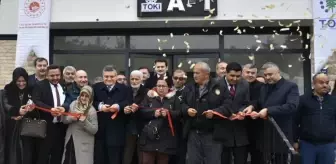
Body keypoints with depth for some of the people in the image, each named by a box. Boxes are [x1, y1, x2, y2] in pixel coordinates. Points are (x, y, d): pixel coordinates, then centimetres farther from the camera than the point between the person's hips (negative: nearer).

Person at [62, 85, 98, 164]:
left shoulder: (92, 111, -12)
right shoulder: (73, 104, 1)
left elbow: (94, 130, -13)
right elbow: (64, 120, 4)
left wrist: (85, 121, -26)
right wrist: (72, 118, -16)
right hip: (70, 141, 5)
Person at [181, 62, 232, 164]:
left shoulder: (220, 88, -1)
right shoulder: (189, 88, 11)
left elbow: (228, 107, -6)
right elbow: (182, 104, 13)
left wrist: (214, 112, -20)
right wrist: (187, 110, -8)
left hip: (212, 134, -3)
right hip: (193, 134, 4)